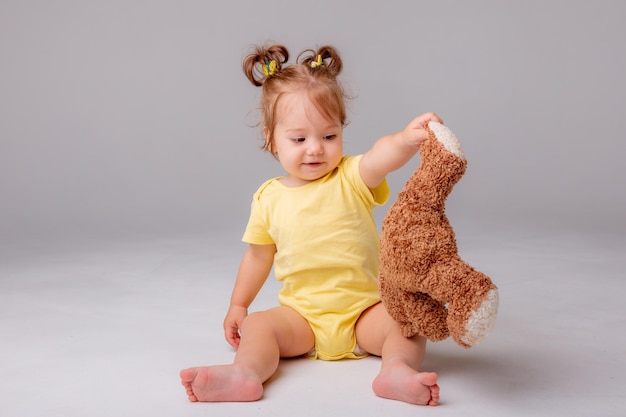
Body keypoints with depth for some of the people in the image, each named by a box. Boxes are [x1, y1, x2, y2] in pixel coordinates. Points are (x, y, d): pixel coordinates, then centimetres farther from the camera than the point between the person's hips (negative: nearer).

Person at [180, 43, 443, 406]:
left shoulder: (352, 178, -7)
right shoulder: (269, 198, 1)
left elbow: (381, 155, -32)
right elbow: (258, 256, 15)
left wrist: (407, 139, -54)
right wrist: (238, 305, 19)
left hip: (364, 310, -1)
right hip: (302, 314, 2)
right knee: (256, 326, -20)